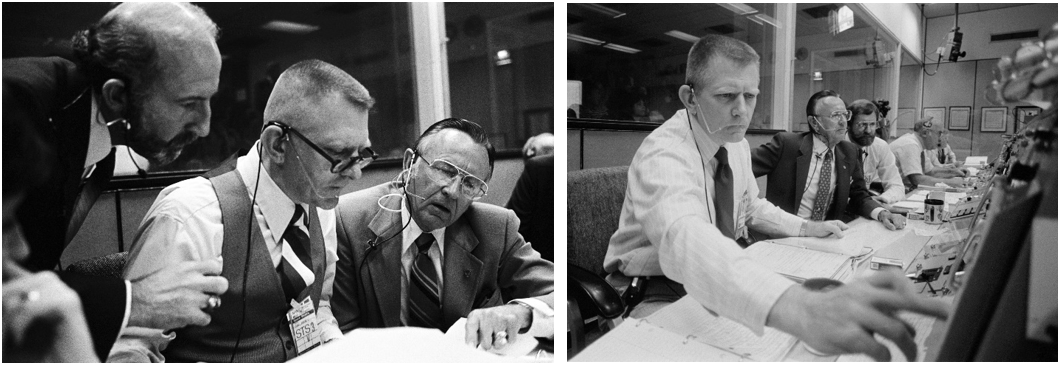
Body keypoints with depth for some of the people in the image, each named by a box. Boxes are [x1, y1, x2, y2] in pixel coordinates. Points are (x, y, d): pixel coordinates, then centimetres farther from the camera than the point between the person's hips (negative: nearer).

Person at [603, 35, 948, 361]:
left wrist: (806, 228, 5)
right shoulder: (663, 154, -29)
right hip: (657, 293, -7)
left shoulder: (737, 144, 0)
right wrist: (800, 308, -63)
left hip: (722, 276, 8)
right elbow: (685, 238, -50)